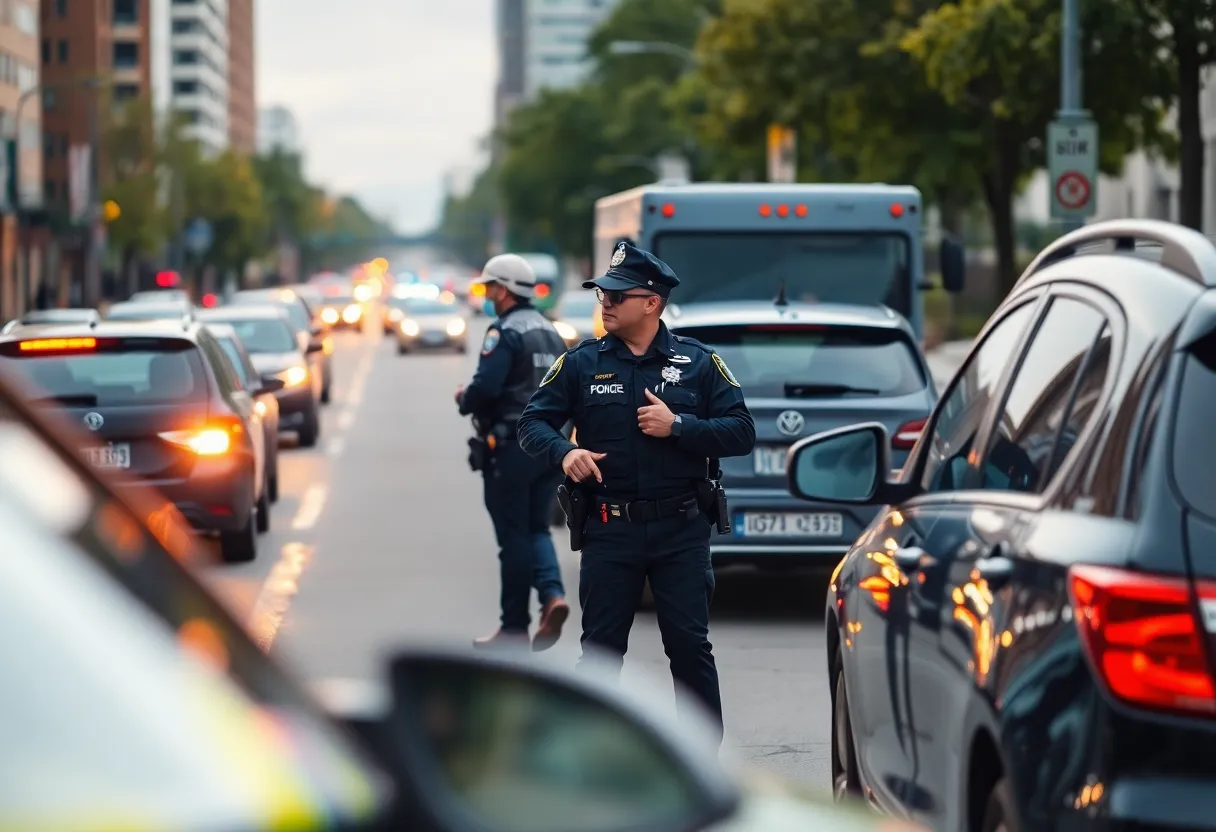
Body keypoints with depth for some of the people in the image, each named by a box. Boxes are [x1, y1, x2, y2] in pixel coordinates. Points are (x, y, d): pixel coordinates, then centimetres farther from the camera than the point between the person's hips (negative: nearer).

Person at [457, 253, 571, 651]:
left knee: (514, 536, 0)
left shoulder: (505, 333, -12)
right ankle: (553, 595, -12)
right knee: (537, 529, 13)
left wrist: (464, 401, -3)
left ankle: (515, 626, 5)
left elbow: (486, 387, -22)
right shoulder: (551, 334, 15)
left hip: (512, 446, -7)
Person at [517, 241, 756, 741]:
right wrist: (563, 451, -16)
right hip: (609, 530, 1)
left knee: (690, 644, 0)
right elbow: (533, 422, 5)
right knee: (601, 647, 3)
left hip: (680, 530, -1)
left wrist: (679, 427, -13)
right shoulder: (581, 363, 6)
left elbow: (742, 432, 0)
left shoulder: (699, 363, 4)